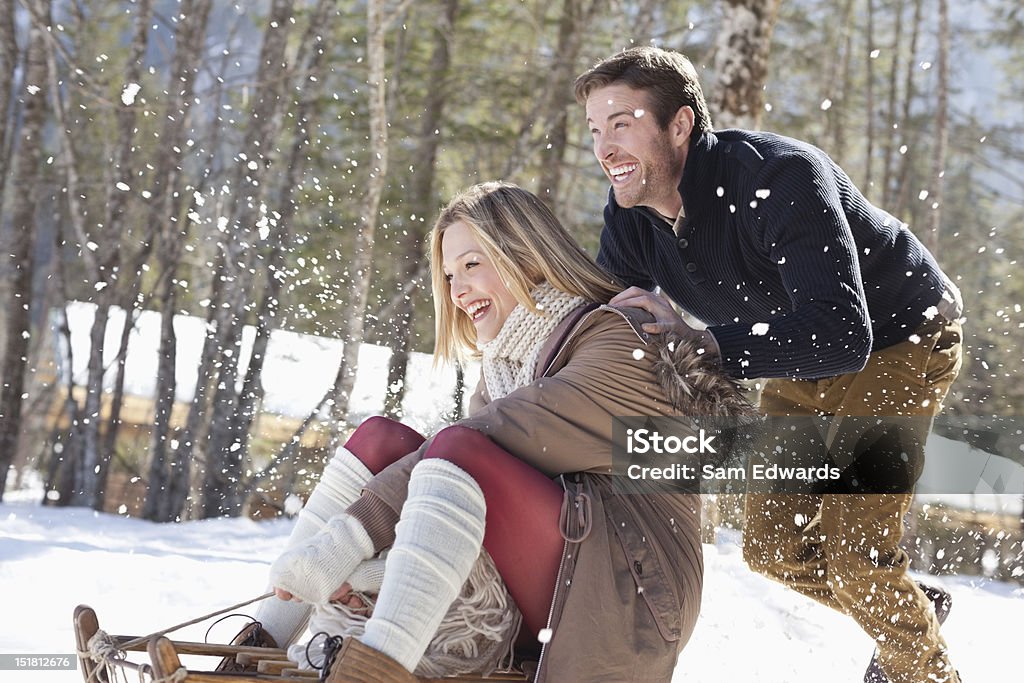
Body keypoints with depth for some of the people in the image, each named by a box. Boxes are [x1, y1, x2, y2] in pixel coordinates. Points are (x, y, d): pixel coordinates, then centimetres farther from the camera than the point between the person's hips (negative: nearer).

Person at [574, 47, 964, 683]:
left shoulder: (779, 177, -38)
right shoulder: (630, 217, -15)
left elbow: (842, 336, -46)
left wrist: (706, 343, -54)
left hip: (899, 339, -7)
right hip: (802, 361, 7)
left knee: (854, 560, -16)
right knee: (775, 547, 6)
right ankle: (907, 612, 33)